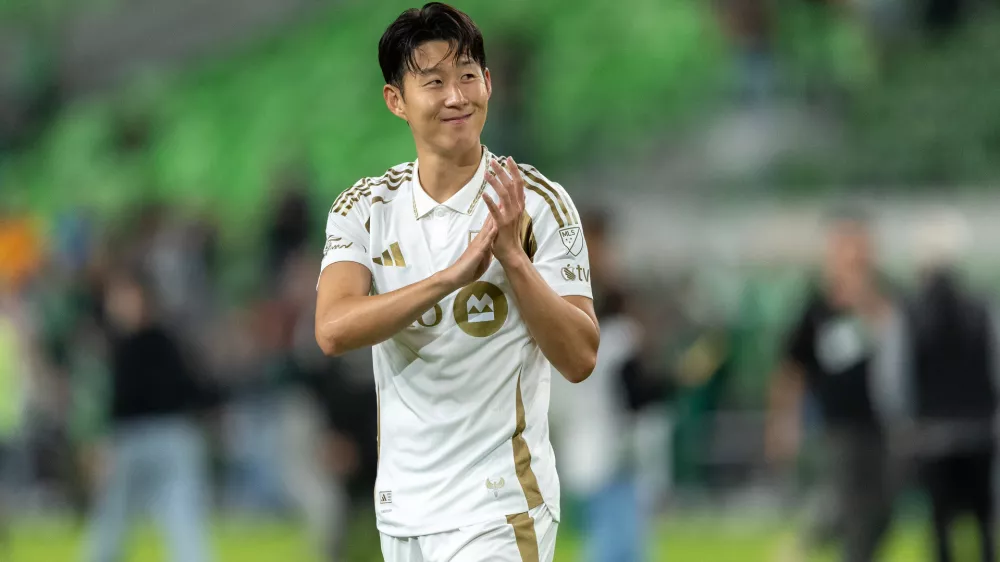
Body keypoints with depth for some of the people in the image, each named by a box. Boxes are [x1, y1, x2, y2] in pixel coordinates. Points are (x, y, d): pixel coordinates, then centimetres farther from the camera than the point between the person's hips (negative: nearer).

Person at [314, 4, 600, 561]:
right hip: (402, 509, 4)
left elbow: (579, 359, -11)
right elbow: (334, 331, -15)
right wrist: (455, 274, -26)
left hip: (499, 511, -4)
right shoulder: (366, 207, 2)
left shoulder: (538, 202, -6)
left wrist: (512, 258, -24)